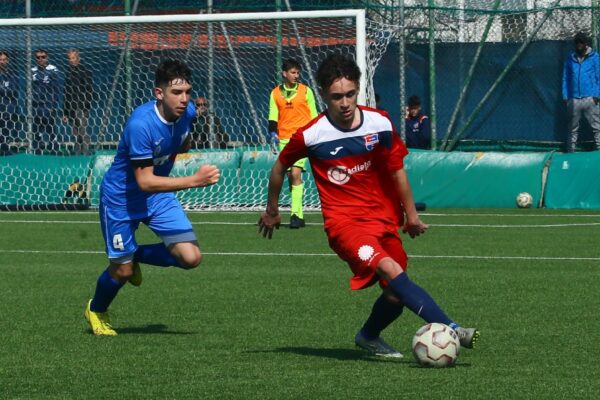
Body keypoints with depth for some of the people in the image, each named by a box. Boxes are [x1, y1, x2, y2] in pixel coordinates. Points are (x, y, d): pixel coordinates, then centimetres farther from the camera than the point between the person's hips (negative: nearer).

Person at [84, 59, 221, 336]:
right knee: (122, 270, 5)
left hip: (159, 196, 6)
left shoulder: (187, 112, -12)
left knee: (190, 257, -10)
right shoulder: (141, 124, -33)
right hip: (121, 197, -6)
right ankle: (96, 311, 39)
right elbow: (145, 181, -36)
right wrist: (194, 180, -42)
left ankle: (136, 256, 19)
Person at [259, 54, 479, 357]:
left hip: (383, 218, 5)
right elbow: (280, 167, 8)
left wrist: (411, 215, 19)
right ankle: (449, 330, -37)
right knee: (390, 269, -29)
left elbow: (397, 171, 11)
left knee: (396, 297, 4)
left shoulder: (380, 124, -3)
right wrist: (272, 210, 20)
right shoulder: (310, 136, -10)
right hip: (344, 221, -5)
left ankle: (368, 337, 37)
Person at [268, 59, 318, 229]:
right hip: (284, 138, 3)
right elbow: (273, 117, 9)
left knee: (296, 173, -16)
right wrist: (273, 134, -6)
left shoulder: (306, 91, 3)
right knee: (290, 175, 5)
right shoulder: (275, 93, 8)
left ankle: (296, 213, -18)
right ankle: (298, 215, 13)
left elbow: (313, 116, 7)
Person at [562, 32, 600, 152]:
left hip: (589, 98, -3)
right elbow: (565, 78, 15)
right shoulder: (571, 59, 12)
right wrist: (565, 96, 7)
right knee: (573, 129, 9)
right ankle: (570, 152, 15)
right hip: (574, 99, 3)